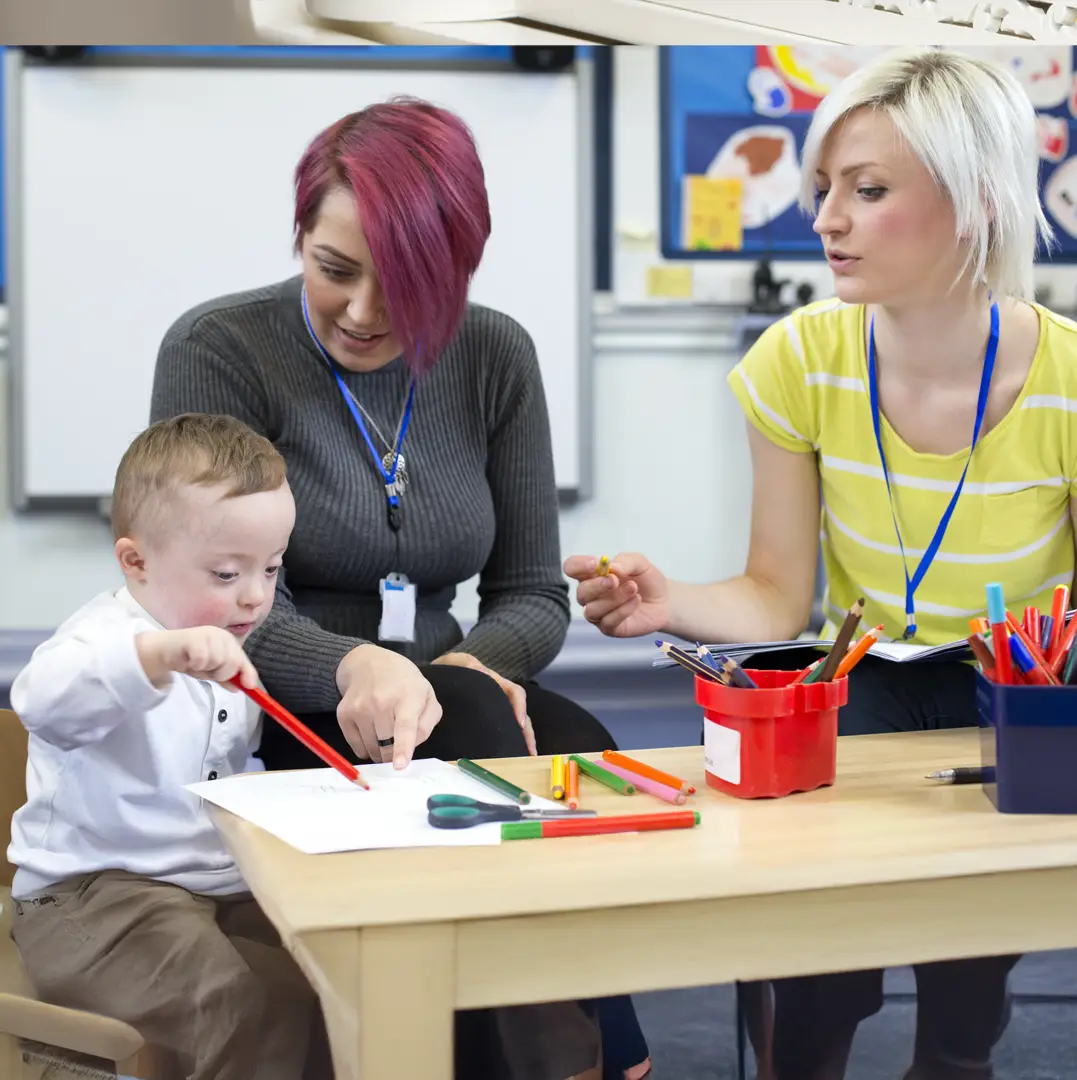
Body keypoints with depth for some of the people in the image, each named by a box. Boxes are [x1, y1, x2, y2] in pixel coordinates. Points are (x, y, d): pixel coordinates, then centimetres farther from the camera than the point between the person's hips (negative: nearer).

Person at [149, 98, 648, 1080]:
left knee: (587, 757, -29)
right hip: (269, 732, -3)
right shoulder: (219, 353, -6)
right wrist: (353, 667, -33)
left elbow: (532, 595, 8)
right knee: (470, 724, -33)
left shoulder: (495, 357, 6)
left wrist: (477, 663, -15)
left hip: (441, 705, 4)